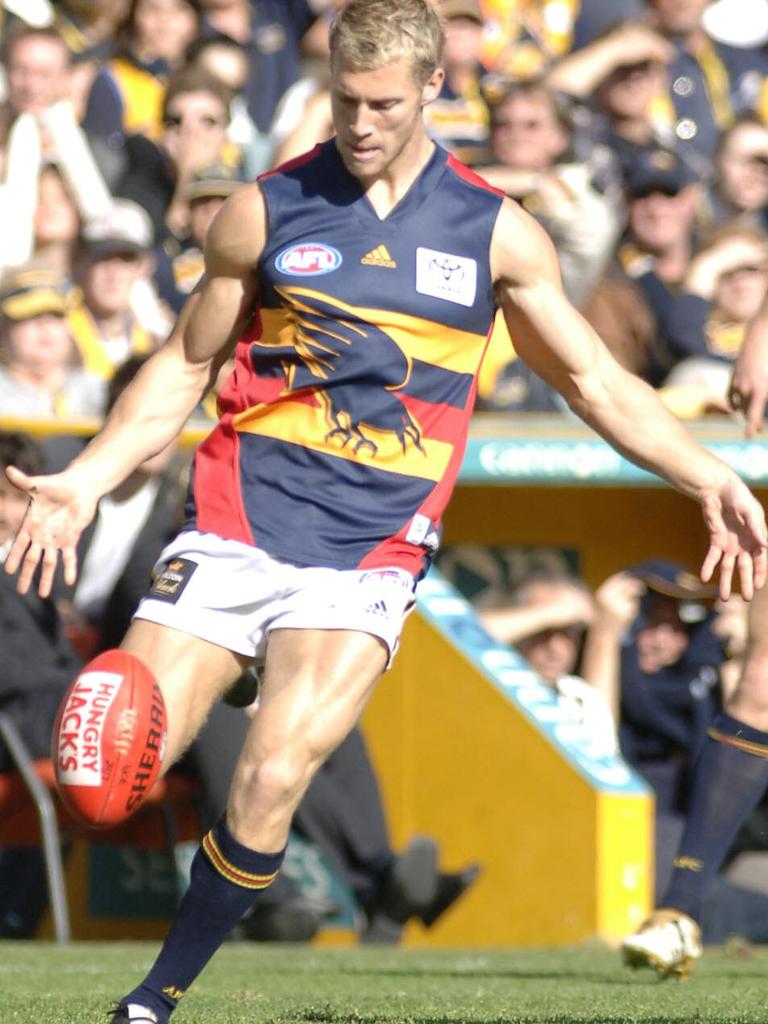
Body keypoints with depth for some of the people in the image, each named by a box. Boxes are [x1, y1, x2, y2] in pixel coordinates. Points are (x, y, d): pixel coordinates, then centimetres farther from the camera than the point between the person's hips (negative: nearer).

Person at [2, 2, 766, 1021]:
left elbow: (595, 379, 14)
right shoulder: (265, 212, 5)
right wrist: (84, 481, 2)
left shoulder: (494, 231, 6)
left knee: (271, 782, -18)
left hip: (369, 550, -1)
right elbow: (185, 366, 14)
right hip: (235, 524, 1)